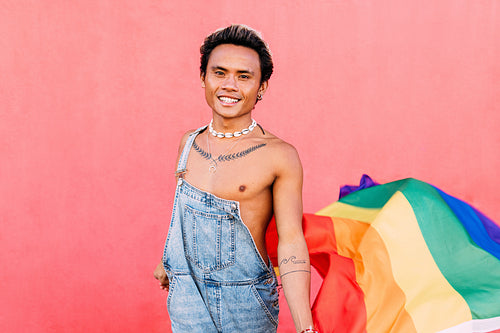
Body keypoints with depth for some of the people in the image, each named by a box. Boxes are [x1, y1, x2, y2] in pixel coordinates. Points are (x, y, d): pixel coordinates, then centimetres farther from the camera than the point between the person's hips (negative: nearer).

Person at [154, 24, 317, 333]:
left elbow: (291, 243, -15)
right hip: (187, 300, 4)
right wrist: (168, 261, 32)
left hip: (246, 306, -3)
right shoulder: (189, 142, 3)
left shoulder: (279, 156, -12)